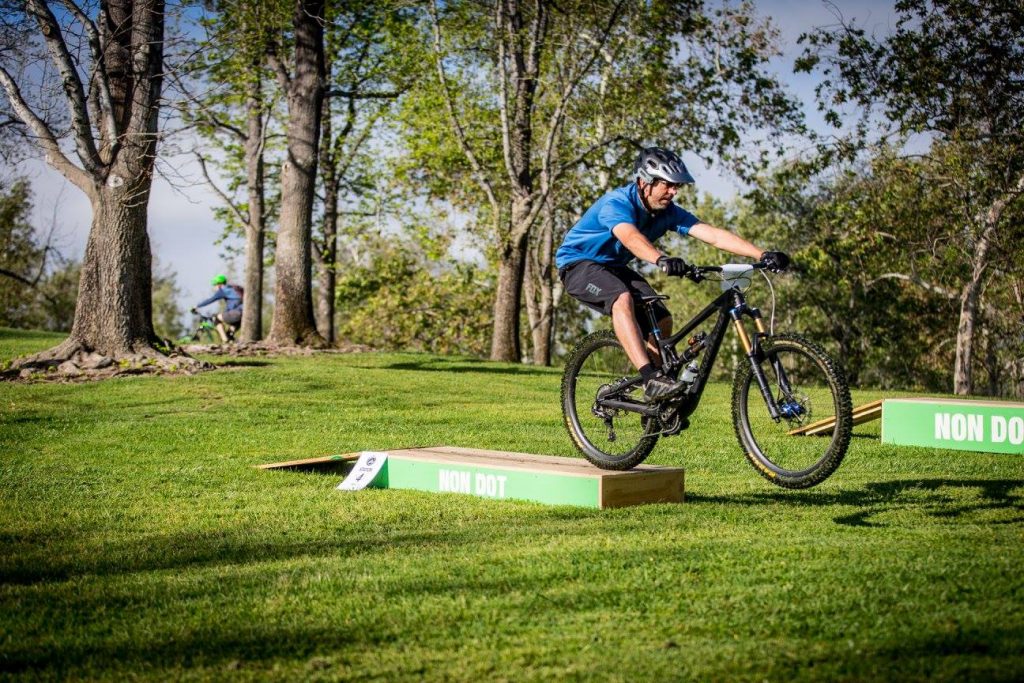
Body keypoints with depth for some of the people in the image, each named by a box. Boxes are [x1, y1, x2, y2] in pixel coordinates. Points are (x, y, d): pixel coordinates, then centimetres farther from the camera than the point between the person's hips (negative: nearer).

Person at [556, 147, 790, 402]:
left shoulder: (669, 212, -10)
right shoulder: (616, 203, -30)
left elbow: (713, 235, -20)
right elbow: (631, 237, -51)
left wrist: (762, 255, -33)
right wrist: (662, 260, -71)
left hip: (614, 267, 7)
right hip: (578, 264, -7)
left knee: (661, 321, -6)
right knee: (622, 298, -35)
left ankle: (656, 410, 7)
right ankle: (651, 380, -43)